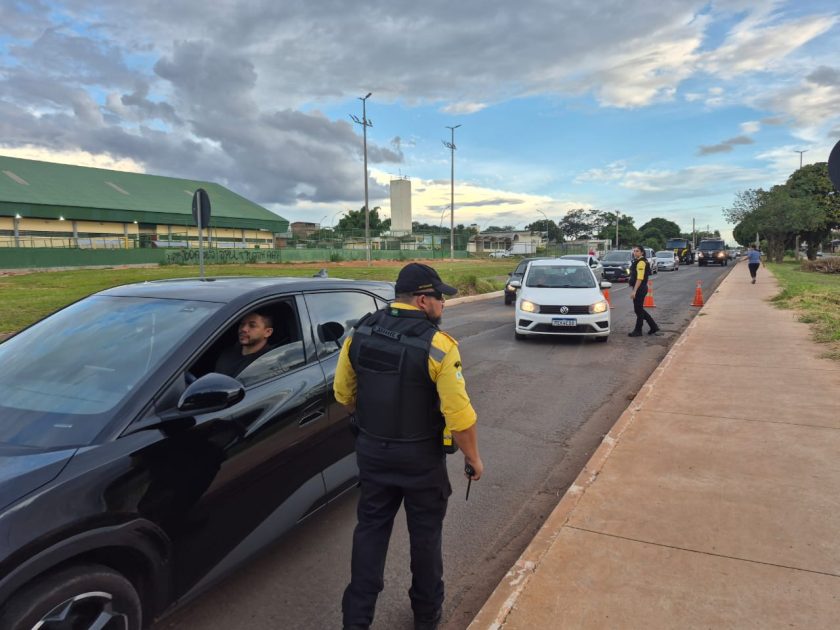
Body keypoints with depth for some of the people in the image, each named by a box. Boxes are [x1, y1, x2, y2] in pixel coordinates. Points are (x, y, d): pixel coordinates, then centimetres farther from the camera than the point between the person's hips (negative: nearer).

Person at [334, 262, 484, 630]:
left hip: (371, 450, 4)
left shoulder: (359, 333, -4)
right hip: (421, 457, -4)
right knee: (425, 534, 16)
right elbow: (459, 414, -20)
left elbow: (343, 393, 6)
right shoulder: (437, 345, -20)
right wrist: (473, 458, -5)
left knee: (370, 529, 18)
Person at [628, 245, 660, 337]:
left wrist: (634, 291, -25)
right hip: (638, 289, 10)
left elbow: (640, 278, -22)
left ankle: (638, 331, 8)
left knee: (638, 310, -1)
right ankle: (654, 327, 23)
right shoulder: (637, 261, 16)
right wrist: (633, 289, 22)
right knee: (640, 310, 15)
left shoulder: (641, 262, -15)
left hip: (640, 289, -10)